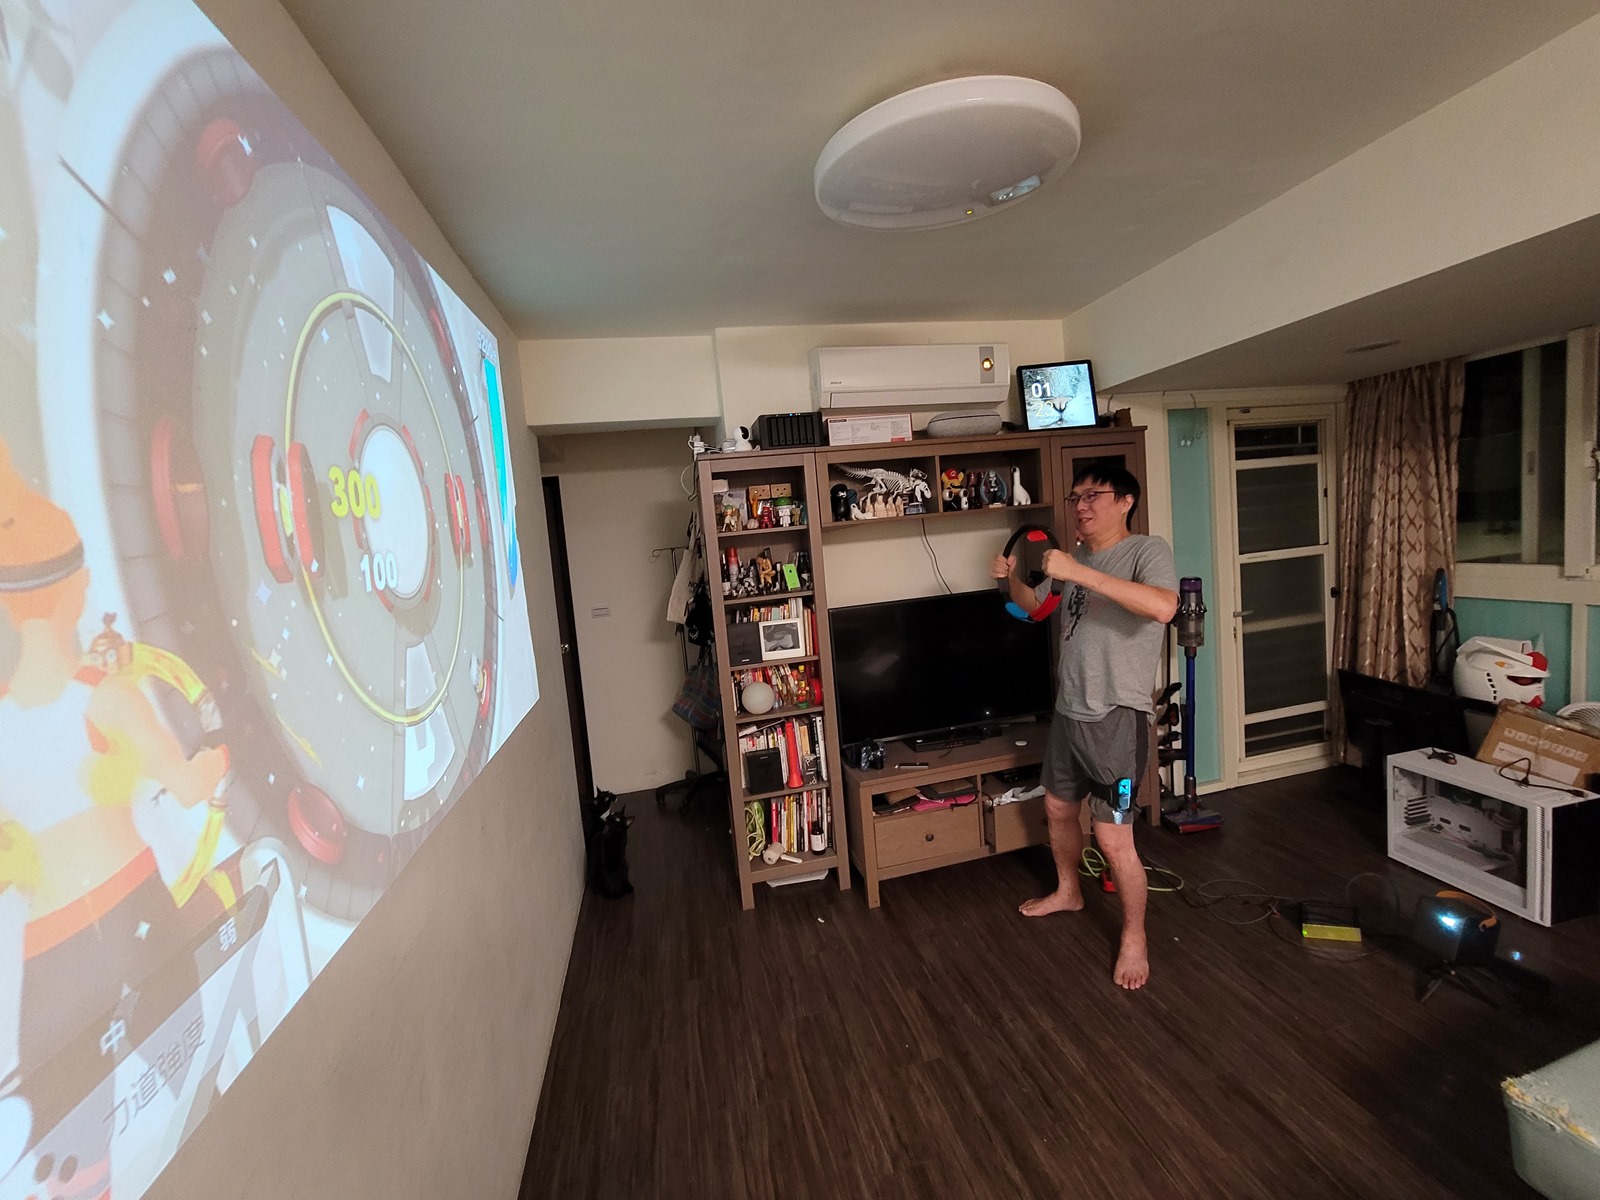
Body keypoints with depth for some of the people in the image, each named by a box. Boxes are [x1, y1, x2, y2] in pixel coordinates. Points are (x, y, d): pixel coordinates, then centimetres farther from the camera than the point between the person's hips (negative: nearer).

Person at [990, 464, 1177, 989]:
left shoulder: (1148, 551, -13)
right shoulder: (1079, 557, 10)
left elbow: (1163, 607, -33)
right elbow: (1035, 604, 22)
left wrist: (1079, 572, -34)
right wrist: (1011, 578, 1)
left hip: (1118, 716, -8)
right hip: (1069, 710, 8)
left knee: (1113, 838, -2)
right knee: (1058, 807, 22)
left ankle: (1134, 936, 23)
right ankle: (1067, 891, 47)